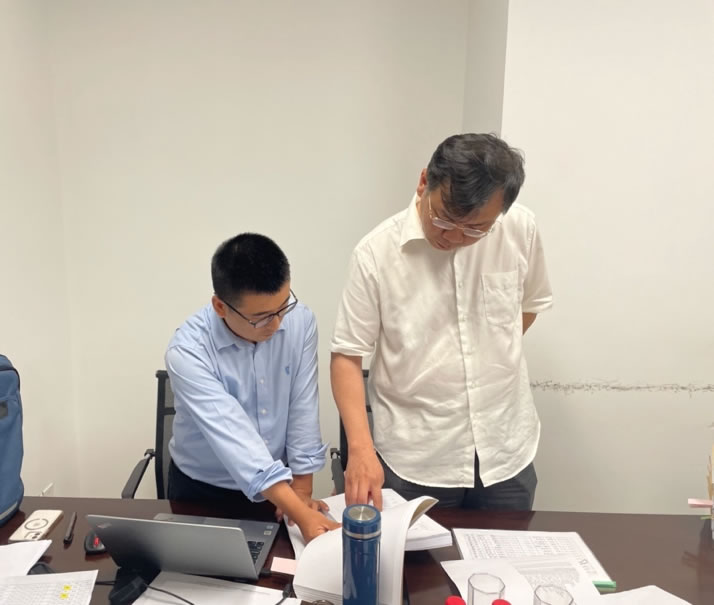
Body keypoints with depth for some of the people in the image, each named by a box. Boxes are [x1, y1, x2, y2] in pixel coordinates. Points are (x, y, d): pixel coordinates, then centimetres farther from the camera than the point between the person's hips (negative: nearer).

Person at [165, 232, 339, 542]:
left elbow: (303, 408, -10)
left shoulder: (301, 321, -14)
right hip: (204, 488, -2)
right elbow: (233, 435, -32)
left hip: (278, 483, 2)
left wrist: (301, 488, -8)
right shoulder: (188, 350, -25)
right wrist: (301, 514, -36)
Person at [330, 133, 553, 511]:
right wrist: (360, 447, -21)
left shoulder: (520, 229, -8)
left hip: (506, 451, 3)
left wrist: (493, 359, 4)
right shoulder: (376, 253, -16)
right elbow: (346, 356, -11)